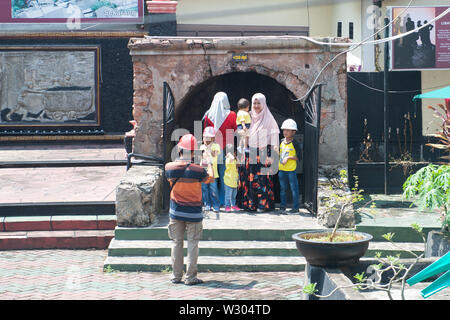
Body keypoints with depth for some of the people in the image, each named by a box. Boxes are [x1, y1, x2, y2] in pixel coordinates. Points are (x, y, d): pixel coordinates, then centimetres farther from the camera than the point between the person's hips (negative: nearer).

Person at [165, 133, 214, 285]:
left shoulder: (169, 167, -10)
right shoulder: (197, 170, -18)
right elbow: (210, 178, 2)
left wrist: (183, 159, 22)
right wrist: (209, 164, 20)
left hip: (176, 212, 3)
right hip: (193, 213, -3)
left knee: (176, 243, 11)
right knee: (192, 244, 4)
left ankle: (176, 276, 15)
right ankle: (190, 277, 5)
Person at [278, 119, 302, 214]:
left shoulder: (295, 143, -8)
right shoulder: (281, 142, 10)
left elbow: (298, 157, -10)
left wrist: (288, 157, -17)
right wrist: (278, 165, 15)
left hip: (291, 170, -6)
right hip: (281, 169, 6)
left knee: (294, 188, -1)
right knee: (282, 189, 13)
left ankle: (295, 207, 4)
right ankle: (282, 206, 23)